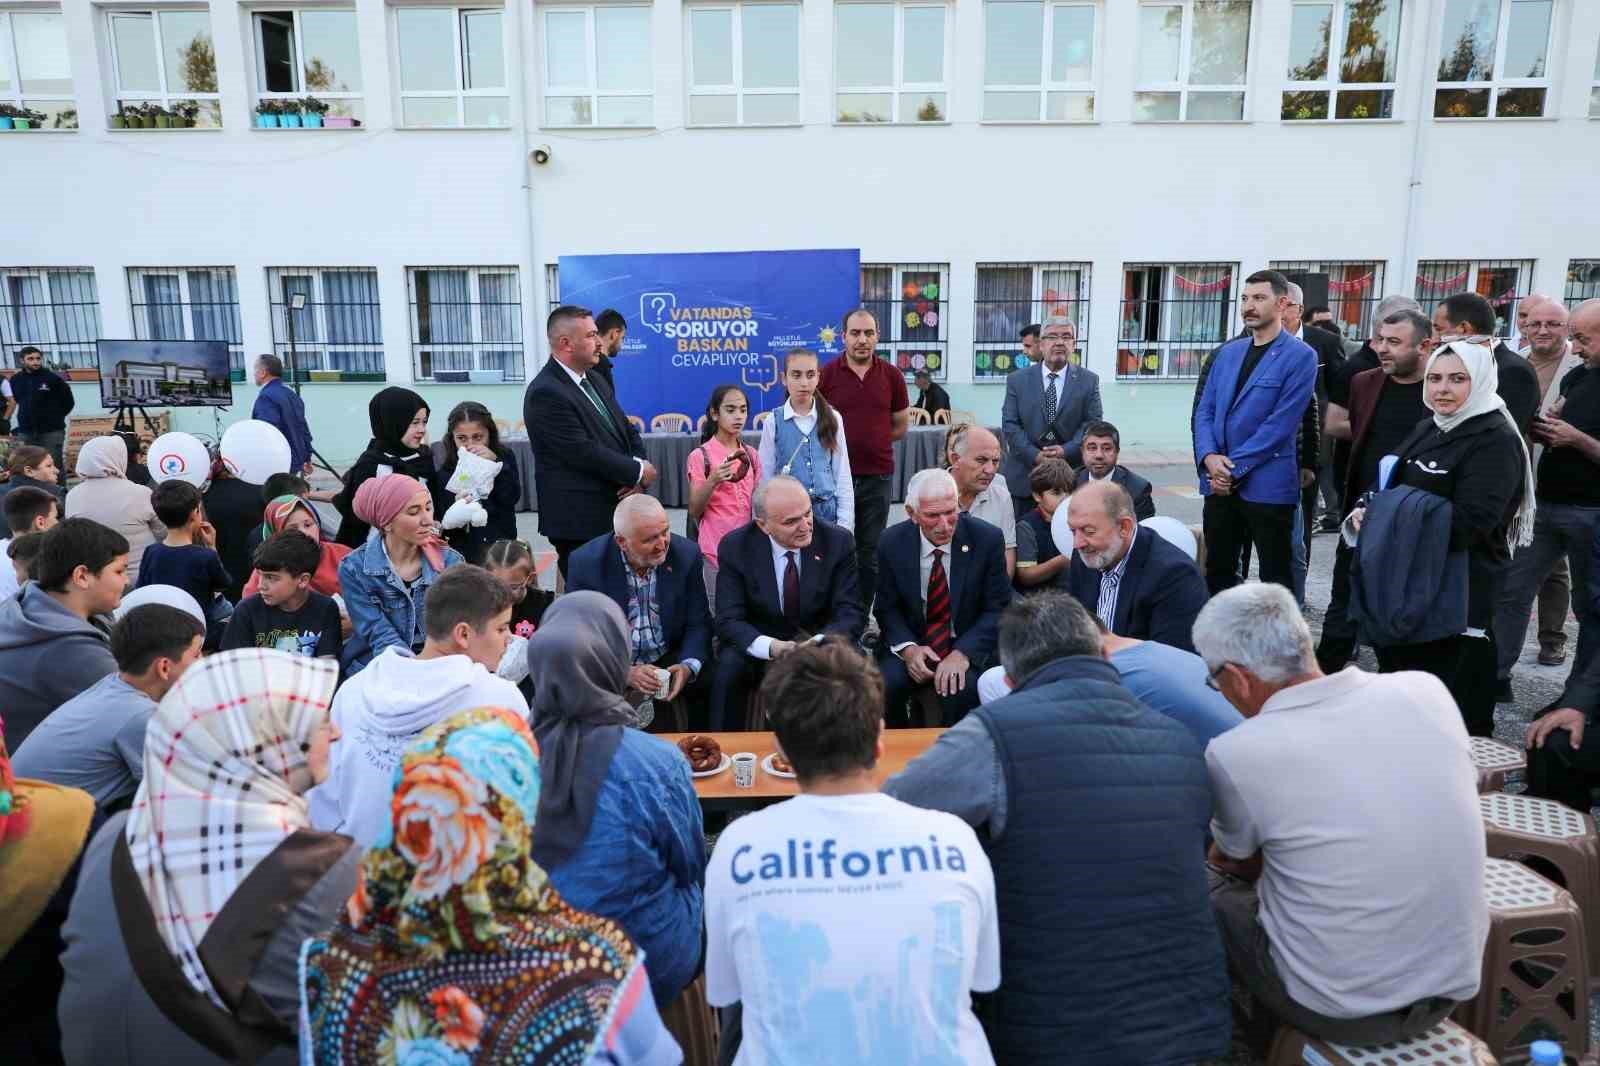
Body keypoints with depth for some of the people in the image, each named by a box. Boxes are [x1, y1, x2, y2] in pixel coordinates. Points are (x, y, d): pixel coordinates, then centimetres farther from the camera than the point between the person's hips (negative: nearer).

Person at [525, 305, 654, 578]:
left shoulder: (596, 382, 15)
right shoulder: (545, 393, -14)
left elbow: (628, 431, 15)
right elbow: (583, 452, -20)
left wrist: (638, 477, -4)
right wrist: (638, 472, -9)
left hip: (616, 511, 8)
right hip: (580, 520, -8)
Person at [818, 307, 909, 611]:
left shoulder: (891, 376, 3)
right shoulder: (826, 375, -3)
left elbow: (901, 425, 12)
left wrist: (870, 440, 4)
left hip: (878, 476, 2)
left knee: (870, 552, 9)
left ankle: (863, 615, 21)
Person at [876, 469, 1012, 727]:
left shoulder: (987, 539, -10)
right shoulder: (892, 544, -4)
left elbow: (998, 609, -6)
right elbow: (887, 608, 5)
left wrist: (963, 654, -21)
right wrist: (907, 648, -15)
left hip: (969, 647, -1)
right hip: (913, 646, 2)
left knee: (961, 690, -31)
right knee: (880, 686, -26)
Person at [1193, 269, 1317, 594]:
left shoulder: (1300, 357, -6)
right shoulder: (1228, 352, 13)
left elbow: (1281, 424, -13)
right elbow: (1204, 411, 9)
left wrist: (1234, 468, -14)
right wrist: (1209, 457, -9)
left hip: (1267, 484, -5)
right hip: (1219, 481, 6)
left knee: (1275, 579, 5)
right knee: (1217, 571, 13)